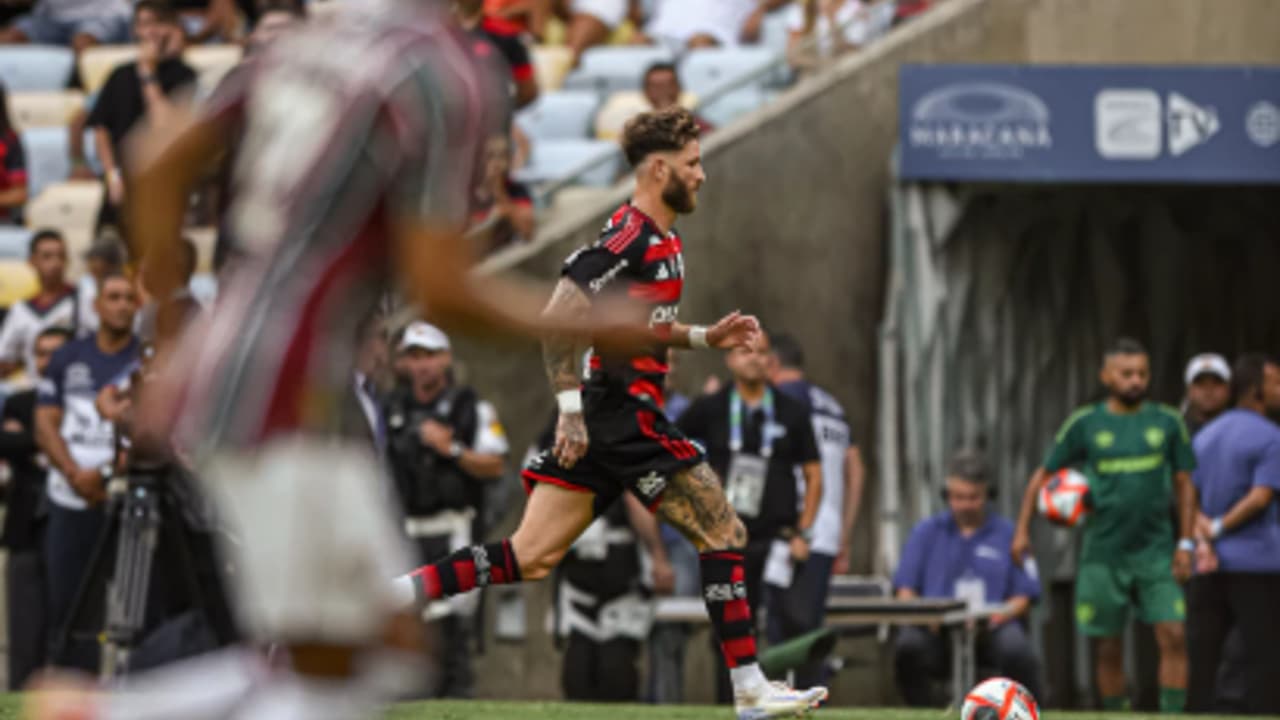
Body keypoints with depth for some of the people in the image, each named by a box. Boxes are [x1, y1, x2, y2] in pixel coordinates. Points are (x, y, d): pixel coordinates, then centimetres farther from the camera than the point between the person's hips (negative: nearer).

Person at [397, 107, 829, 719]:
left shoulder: (657, 240, 19)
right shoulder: (632, 237, -13)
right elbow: (559, 318, -19)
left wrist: (703, 337, 20)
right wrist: (571, 407, -21)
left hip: (597, 421, 10)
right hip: (625, 416, -10)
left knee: (530, 559, 3)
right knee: (723, 533, -3)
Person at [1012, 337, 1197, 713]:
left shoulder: (1167, 422, 4)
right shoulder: (1085, 424, 0)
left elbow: (1184, 484, 9)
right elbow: (1043, 475, 7)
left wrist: (1186, 543, 1)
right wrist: (1022, 531, 0)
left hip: (1156, 552, 0)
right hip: (1104, 554, 0)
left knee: (1173, 636, -12)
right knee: (1109, 649, 4)